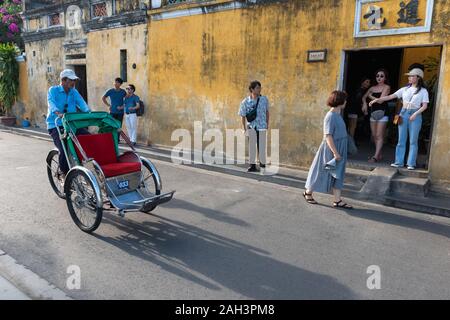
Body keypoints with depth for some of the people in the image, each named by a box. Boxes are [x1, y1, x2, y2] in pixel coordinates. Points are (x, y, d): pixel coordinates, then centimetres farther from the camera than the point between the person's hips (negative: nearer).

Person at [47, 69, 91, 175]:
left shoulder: (74, 92, 14)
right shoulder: (53, 90, 2)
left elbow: (81, 102, -3)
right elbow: (51, 102, -17)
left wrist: (88, 112, -25)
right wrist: (58, 113, -38)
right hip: (55, 126, -4)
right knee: (64, 149, -23)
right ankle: (64, 173, 0)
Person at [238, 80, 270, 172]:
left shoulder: (264, 99, -3)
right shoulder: (245, 102, -9)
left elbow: (267, 111, 10)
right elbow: (243, 116, -2)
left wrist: (267, 124, 9)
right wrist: (245, 128, -4)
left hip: (262, 126, 1)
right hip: (251, 126, -1)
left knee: (261, 146, 5)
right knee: (252, 146, 0)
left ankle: (262, 164, 19)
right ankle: (252, 165, 8)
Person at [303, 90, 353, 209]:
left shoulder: (337, 115, 9)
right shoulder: (330, 116, -19)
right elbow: (328, 136, -23)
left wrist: (338, 152, 18)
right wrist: (335, 152, -23)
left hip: (339, 149, 9)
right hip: (330, 150, -9)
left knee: (337, 175, 9)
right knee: (321, 173, 5)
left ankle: (337, 200, 14)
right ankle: (308, 192, 23)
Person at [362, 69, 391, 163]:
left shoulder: (386, 87, -3)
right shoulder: (372, 88, 13)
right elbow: (364, 97, 20)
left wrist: (371, 96, 1)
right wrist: (364, 104, 0)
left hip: (382, 113, -6)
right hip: (373, 112, 6)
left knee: (379, 136, -9)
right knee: (374, 135, 6)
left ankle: (376, 156, -12)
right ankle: (379, 154, 16)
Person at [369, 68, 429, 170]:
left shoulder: (423, 91, 1)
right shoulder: (405, 89, 9)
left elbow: (425, 105, -3)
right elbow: (391, 96, 3)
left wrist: (415, 114, -17)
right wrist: (378, 99, -8)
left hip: (415, 115, -3)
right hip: (403, 114, 3)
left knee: (413, 141, 0)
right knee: (401, 140, 4)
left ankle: (411, 163, 4)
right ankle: (399, 162, 10)